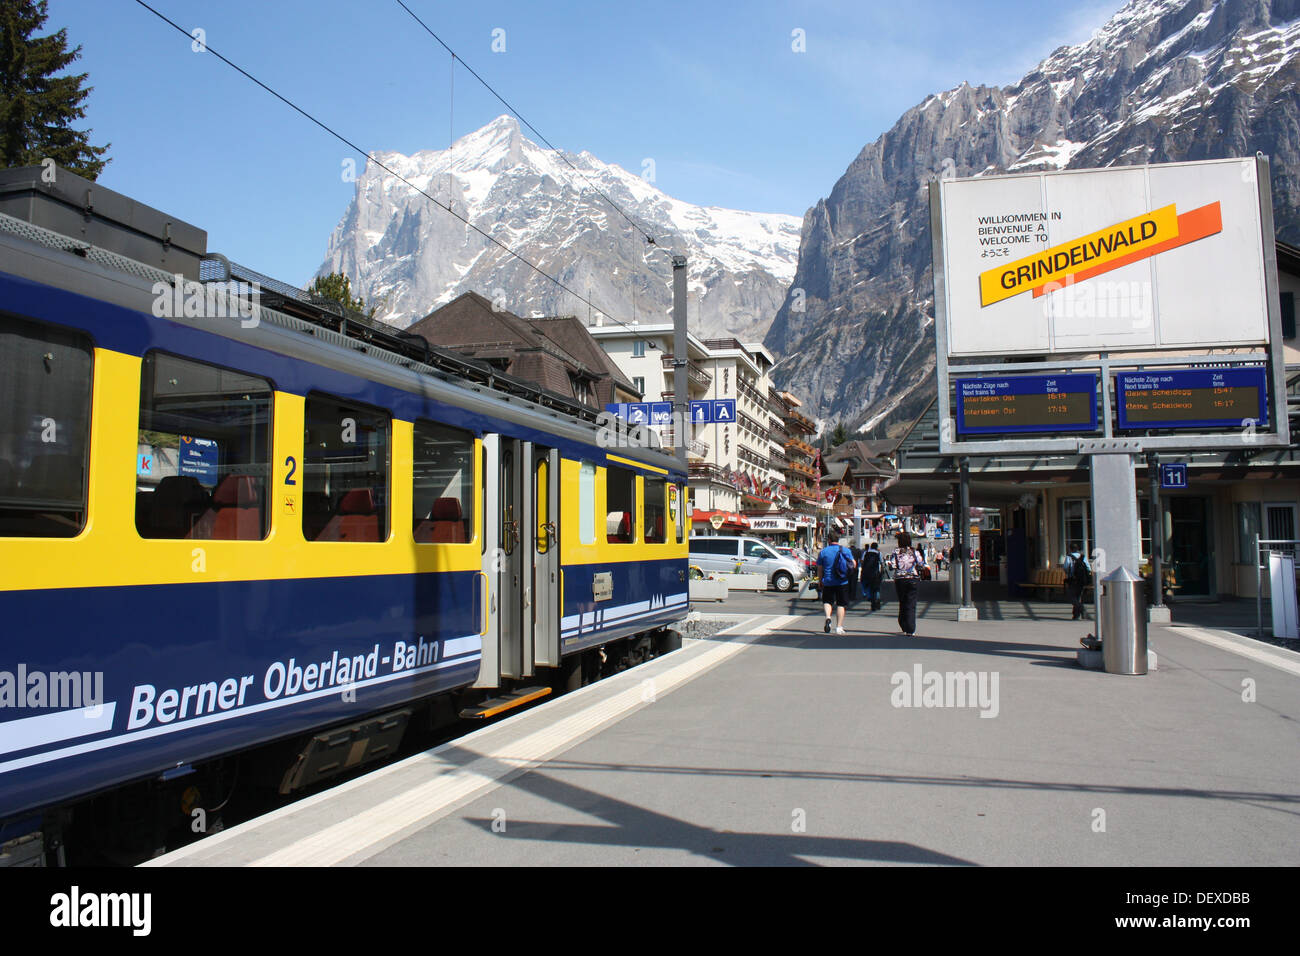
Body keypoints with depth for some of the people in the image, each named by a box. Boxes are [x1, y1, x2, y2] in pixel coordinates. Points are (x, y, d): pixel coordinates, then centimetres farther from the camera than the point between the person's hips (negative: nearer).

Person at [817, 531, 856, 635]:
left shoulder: (823, 551, -3)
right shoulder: (846, 550, 1)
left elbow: (819, 568, 1)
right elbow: (854, 565, 3)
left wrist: (820, 581, 15)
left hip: (828, 582, -1)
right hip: (842, 582, 1)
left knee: (827, 601, 16)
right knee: (841, 604, 8)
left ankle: (828, 617, -11)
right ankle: (839, 627, 4)